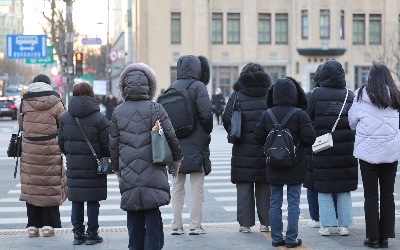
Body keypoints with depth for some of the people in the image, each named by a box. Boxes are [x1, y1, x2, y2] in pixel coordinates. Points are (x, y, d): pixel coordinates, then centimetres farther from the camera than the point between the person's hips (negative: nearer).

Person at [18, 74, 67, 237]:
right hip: (50, 151, -1)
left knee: (31, 187, 7)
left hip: (29, 152, 1)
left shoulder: (25, 103, 1)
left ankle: (32, 226, 8)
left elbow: (21, 125, 9)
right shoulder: (55, 104, -4)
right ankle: (48, 225, 6)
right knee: (50, 187, 6)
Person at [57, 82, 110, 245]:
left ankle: (78, 234, 14)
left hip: (73, 166, 4)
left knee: (76, 201, 10)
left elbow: (61, 142, 9)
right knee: (93, 201, 3)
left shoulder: (66, 117, 4)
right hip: (94, 165, -4)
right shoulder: (98, 118, -11)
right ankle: (92, 234, 7)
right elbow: (107, 144, -10)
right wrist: (107, 157, 9)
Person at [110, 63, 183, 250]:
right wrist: (176, 159, 16)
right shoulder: (156, 109, -5)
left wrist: (117, 170, 20)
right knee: (153, 216, 2)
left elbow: (113, 145, 7)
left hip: (128, 177, 2)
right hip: (153, 176, -2)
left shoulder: (118, 113, 2)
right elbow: (172, 137, -1)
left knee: (134, 219, 11)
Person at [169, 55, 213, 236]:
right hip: (196, 145, -5)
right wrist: (207, 132, 1)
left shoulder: (172, 87, 6)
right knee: (197, 188, 4)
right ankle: (195, 226, 5)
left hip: (175, 145, 5)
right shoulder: (198, 86, -10)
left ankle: (176, 226, 14)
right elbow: (206, 113, -17)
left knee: (177, 187, 12)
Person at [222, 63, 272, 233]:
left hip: (243, 149, -1)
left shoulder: (237, 96, -2)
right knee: (264, 187, 10)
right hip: (266, 149, 2)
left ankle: (245, 223, 5)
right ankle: (265, 222, 13)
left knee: (244, 187, 4)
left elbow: (226, 119, -7)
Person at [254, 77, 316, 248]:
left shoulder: (266, 115, -3)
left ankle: (276, 237, 14)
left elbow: (258, 137, -1)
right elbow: (309, 138, -16)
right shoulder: (300, 115, -13)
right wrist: (300, 143, 6)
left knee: (275, 203, 11)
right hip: (295, 168, -3)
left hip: (273, 168, 3)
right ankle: (291, 239, 5)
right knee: (293, 203, 4)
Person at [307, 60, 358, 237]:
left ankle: (326, 225, 6)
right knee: (344, 189, 10)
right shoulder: (349, 95, 1)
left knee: (324, 188, 6)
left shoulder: (317, 94, -6)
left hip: (323, 148, -2)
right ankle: (344, 225, 12)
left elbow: (309, 118, -3)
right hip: (346, 149, 2)